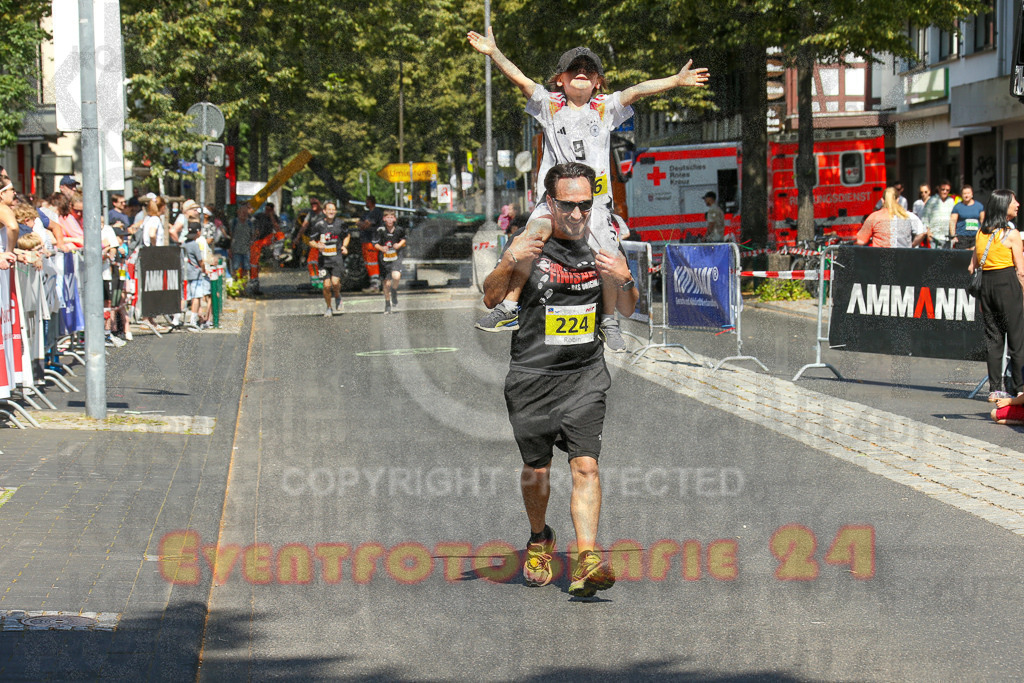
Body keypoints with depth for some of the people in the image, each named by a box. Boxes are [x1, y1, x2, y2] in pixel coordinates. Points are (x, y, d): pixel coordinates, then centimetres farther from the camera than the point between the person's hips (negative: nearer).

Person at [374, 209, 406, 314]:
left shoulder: (399, 230, -6)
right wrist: (381, 248, -21)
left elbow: (403, 239, 14)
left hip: (396, 258, 0)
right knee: (387, 283, 6)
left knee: (396, 276, -26)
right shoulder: (381, 230, -11)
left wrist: (399, 244, -6)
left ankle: (394, 291, 6)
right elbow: (375, 243, -2)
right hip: (385, 259, 0)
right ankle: (387, 304, 26)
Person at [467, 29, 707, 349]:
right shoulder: (550, 105, 9)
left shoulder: (606, 108, 10)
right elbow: (520, 80, 1)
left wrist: (676, 81, -9)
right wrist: (493, 53, -10)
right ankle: (509, 308, -16)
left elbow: (638, 91, 0)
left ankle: (609, 322, 15)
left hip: (595, 199, 1)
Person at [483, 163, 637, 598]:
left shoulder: (602, 245, 4)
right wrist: (509, 264, -32)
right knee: (537, 469, 9)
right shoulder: (530, 244, -5)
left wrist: (624, 281, -12)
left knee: (586, 465, -13)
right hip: (533, 376, -1)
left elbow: (627, 311, 11)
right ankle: (539, 541, 36)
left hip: (585, 374, 1)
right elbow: (490, 299, -13)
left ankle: (587, 561, -20)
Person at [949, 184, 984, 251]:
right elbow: (952, 222, 2)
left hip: (976, 236, 2)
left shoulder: (979, 206, 12)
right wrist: (953, 236, -6)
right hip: (962, 236, -2)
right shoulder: (957, 207, 5)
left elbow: (982, 221, 16)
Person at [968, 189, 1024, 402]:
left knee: (992, 337, 9)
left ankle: (995, 389, 9)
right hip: (1007, 283, -6)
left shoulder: (981, 233, 9)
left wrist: (979, 295, 15)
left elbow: (972, 267, 10)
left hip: (985, 283, 6)